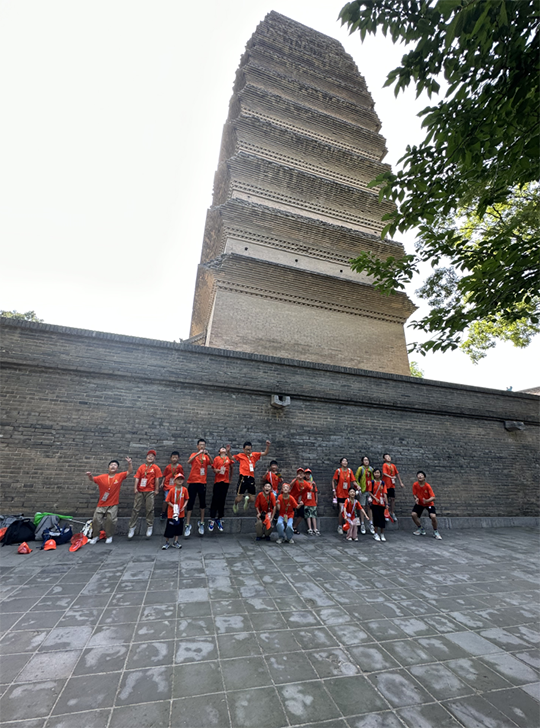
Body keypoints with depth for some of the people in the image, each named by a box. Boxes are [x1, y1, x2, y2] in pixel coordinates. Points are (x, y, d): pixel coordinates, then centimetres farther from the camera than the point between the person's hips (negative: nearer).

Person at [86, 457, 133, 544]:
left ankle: (109, 536, 21)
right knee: (96, 520, 4)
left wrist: (130, 463, -28)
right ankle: (95, 536, 27)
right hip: (101, 504, 1)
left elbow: (130, 471, -12)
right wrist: (90, 476, -24)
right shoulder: (102, 477, -4)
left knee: (111, 520, -2)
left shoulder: (120, 476, -7)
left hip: (113, 505, -1)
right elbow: (92, 480, -1)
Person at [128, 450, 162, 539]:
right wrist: (135, 488, -8)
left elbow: (157, 479, -1)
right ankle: (131, 528, 13)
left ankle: (149, 527, 15)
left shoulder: (155, 468, 0)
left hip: (150, 491, -1)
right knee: (136, 509, 4)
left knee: (149, 509, 3)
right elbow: (137, 478, 0)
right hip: (140, 491, 2)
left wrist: (156, 490, -2)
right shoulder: (142, 467, 4)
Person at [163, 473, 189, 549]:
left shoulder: (185, 489, -5)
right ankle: (166, 543, 26)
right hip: (171, 513, -3)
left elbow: (186, 499, 4)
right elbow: (167, 501, -10)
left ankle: (175, 542, 26)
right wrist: (173, 506, -21)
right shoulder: (172, 490, -14)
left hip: (180, 513, 3)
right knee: (169, 528, 6)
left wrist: (184, 506, -11)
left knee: (178, 528, 11)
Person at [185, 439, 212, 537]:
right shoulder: (194, 454, 3)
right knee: (190, 503, -1)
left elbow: (211, 463, -13)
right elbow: (188, 462, -18)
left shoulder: (206, 456, 7)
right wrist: (198, 453, -30)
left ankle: (201, 523, 22)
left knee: (202, 503, 9)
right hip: (193, 482, -2)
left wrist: (208, 454, -29)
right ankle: (188, 525, 6)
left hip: (202, 482, 2)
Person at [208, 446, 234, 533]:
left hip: (226, 481, 2)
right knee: (215, 500, -3)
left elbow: (232, 466, 3)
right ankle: (212, 519, 6)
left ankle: (220, 519, 18)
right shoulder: (217, 458, 5)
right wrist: (217, 470, -19)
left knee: (222, 500, 6)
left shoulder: (229, 458, 11)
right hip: (218, 481, -2)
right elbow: (214, 469, -3)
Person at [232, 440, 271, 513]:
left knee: (252, 499, 6)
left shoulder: (254, 455, 10)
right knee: (238, 498, -1)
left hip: (251, 478, 3)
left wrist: (268, 446, -6)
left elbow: (265, 453, 9)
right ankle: (235, 505, 36)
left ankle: (247, 500, 42)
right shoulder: (240, 455, 5)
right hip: (243, 478, -3)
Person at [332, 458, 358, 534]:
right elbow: (333, 481, 0)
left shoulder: (349, 470, 2)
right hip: (340, 493, -3)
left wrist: (357, 485, -18)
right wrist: (334, 490, -6)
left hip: (347, 493, 3)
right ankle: (339, 527, 11)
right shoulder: (338, 471, -5)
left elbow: (353, 481, 0)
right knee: (342, 510, -4)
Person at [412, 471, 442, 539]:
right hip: (419, 503, 3)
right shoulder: (415, 485, -16)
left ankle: (435, 532, 6)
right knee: (413, 514, -15)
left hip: (429, 503, -2)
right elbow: (414, 494, -6)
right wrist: (416, 498, -28)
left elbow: (433, 497, -28)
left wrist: (427, 500, -47)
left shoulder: (428, 486, -24)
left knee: (433, 516, -24)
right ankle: (420, 529, 13)